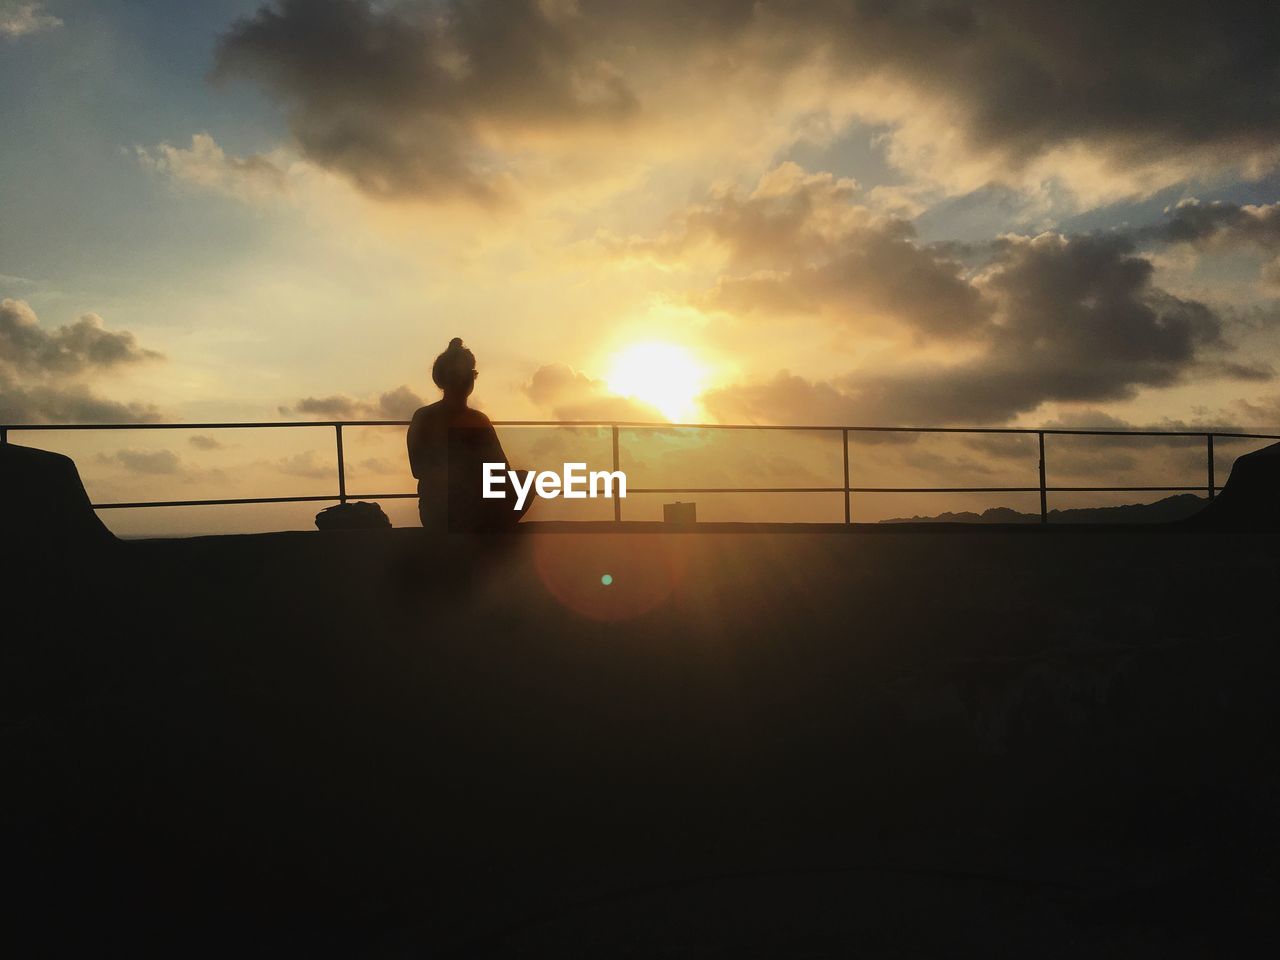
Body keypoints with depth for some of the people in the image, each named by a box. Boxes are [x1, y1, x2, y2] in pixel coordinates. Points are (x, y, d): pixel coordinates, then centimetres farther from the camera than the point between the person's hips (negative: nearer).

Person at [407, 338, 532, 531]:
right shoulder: (477, 422, -17)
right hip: (472, 518, -6)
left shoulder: (421, 417, -4)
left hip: (431, 516, 6)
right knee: (525, 481, 19)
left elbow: (417, 470, 7)